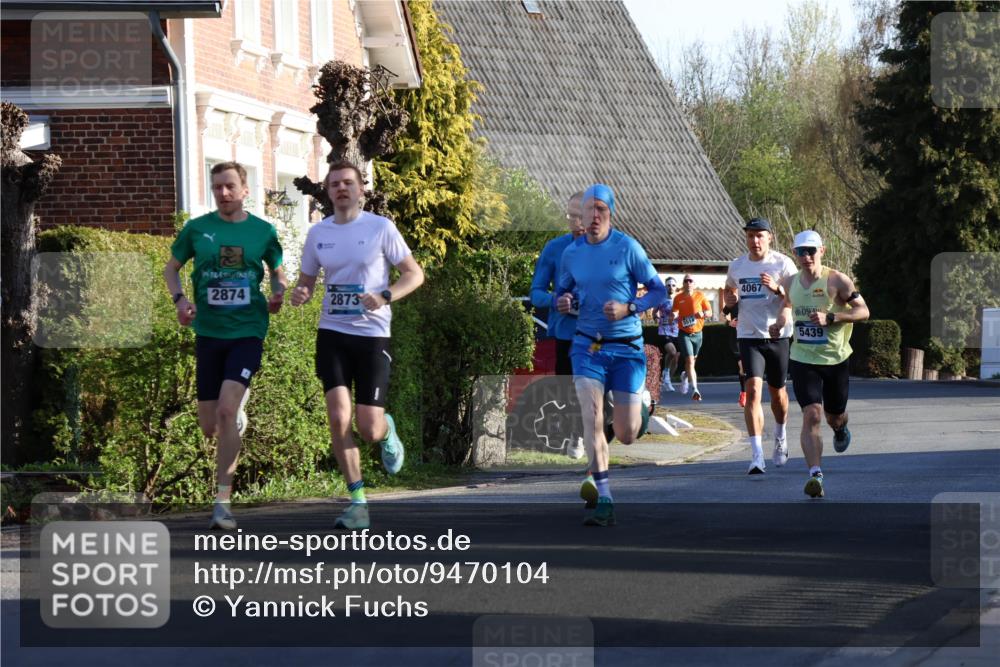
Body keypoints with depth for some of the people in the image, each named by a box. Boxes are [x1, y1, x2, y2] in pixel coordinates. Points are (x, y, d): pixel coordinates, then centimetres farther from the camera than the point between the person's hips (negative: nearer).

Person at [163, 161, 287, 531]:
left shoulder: (263, 231, 2)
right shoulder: (197, 229, 3)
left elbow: (278, 271, 18)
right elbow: (171, 268, 15)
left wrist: (278, 293, -4)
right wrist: (180, 298, -4)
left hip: (247, 332, -2)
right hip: (208, 333, 2)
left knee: (226, 410, -21)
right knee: (209, 427, 6)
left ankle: (223, 501, -17)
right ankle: (238, 420, 47)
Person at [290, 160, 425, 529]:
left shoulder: (380, 228, -3)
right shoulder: (318, 233, 7)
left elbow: (414, 274, 0)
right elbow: (307, 280, 18)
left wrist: (384, 297, -18)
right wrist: (299, 294, -6)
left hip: (373, 334, -2)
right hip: (333, 334, 2)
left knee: (368, 427, -5)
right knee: (339, 416, -13)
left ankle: (387, 431, 34)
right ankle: (357, 502, -5)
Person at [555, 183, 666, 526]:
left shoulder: (627, 247, -7)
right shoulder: (571, 253, 4)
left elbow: (658, 290, -3)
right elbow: (562, 291, 18)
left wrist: (628, 308, -20)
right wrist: (562, 302, -6)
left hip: (626, 347, -2)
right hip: (588, 346, 2)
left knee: (627, 435, 1)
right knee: (592, 419, -16)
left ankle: (639, 400, 40)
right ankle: (604, 503, -12)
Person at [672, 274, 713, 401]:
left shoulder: (700, 296, -1)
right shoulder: (678, 298, -1)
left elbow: (710, 312, 1)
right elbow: (675, 313, 3)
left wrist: (703, 314, -21)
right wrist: (674, 316, -21)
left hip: (697, 333, 2)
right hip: (685, 333, -2)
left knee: (692, 360, 17)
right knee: (689, 360, -15)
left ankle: (685, 375, 50)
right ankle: (695, 390, -21)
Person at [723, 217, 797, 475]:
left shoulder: (783, 264, -5)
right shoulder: (737, 266, 5)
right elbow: (729, 290, 24)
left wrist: (777, 289, -26)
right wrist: (730, 298, 0)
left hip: (778, 335, -1)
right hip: (749, 336, 1)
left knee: (777, 393, 14)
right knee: (753, 390, -15)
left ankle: (780, 437, 44)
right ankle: (757, 456, -20)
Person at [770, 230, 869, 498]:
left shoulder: (837, 281, -11)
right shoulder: (790, 283, 3)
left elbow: (863, 311, -12)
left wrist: (830, 317, -25)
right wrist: (780, 323, 3)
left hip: (836, 359, -1)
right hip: (803, 360, 1)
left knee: (835, 416, 16)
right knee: (811, 415, -17)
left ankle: (840, 429, 56)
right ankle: (815, 474, -23)